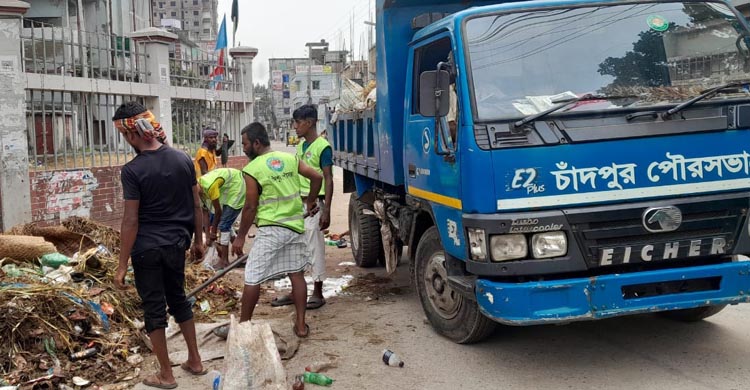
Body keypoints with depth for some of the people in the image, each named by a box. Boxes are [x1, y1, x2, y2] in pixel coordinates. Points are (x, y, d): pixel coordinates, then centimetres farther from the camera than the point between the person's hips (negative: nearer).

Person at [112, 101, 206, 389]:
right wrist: (198, 240, 17)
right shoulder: (182, 159, -1)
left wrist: (122, 265, -9)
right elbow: (196, 206, 5)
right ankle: (195, 361, 29)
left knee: (154, 308, 7)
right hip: (177, 245, 5)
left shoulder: (132, 170, -16)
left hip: (147, 249, -5)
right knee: (178, 299, 21)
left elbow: (131, 221, -15)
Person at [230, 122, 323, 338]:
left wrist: (240, 236, 1)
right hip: (295, 226, 6)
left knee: (252, 278, 4)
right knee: (297, 273, 12)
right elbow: (317, 177, 6)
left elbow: (250, 207, -9)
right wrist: (310, 201, 22)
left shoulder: (252, 169, -10)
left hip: (270, 229, -6)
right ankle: (301, 325, 14)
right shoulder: (290, 158, 5)